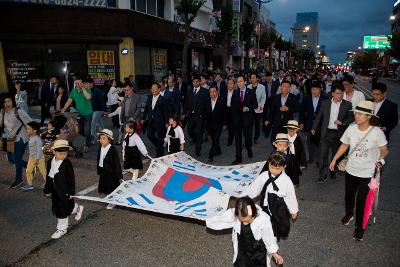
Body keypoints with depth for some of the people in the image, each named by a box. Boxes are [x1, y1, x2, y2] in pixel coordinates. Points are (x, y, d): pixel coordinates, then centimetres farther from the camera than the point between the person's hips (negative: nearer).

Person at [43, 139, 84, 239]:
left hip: (64, 191, -6)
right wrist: (47, 190, 13)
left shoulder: (67, 164, -16)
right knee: (56, 208, 18)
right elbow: (48, 177, 10)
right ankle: (78, 208, 41)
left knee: (62, 209, 4)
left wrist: (71, 192, -13)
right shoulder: (50, 162, 1)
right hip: (55, 191, 6)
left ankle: (62, 229, 24)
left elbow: (71, 179, -13)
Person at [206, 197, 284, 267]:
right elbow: (210, 222, -25)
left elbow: (269, 237, -12)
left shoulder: (263, 219, -30)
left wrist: (274, 253, 2)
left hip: (259, 255, -1)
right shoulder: (233, 215, -27)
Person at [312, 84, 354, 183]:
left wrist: (342, 122, -14)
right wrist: (314, 128, 10)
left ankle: (333, 172, 32)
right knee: (323, 154, -2)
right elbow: (319, 117, 8)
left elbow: (352, 117, 3)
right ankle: (323, 175, 5)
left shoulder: (347, 104, -2)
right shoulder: (325, 103, 0)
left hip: (339, 133, 0)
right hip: (326, 132, 0)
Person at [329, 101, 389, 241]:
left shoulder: (377, 132, -20)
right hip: (351, 169, 3)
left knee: (361, 200, 5)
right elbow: (344, 145, 2)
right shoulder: (351, 128, -12)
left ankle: (359, 227, 27)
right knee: (349, 194, 22)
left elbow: (384, 150, -8)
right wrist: (334, 160, 5)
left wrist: (381, 160, -28)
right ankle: (349, 213, 52)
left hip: (367, 173, -3)